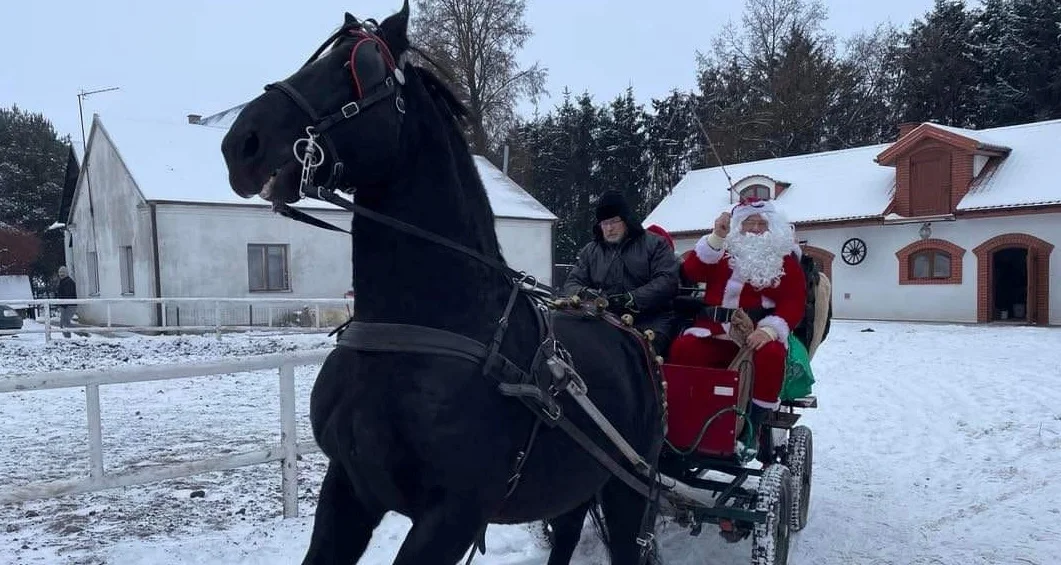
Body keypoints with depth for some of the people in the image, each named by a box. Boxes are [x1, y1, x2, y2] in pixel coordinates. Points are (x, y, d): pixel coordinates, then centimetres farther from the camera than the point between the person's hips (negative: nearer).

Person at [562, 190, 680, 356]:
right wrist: (583, 293, -9)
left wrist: (630, 299, -16)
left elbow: (667, 281, -3)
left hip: (649, 320, -3)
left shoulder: (654, 244, 11)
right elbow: (571, 284, 16)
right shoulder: (590, 251, 23)